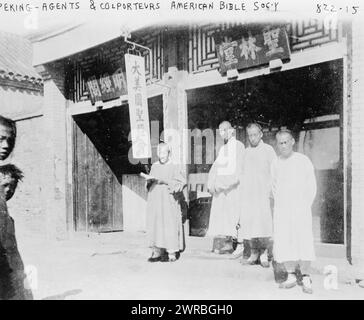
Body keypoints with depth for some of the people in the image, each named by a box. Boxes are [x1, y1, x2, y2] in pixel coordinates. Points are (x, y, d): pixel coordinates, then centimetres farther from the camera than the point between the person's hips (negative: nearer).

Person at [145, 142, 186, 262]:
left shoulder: (174, 167, -3)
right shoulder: (154, 166, 11)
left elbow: (182, 182, -10)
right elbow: (149, 183, 18)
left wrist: (166, 181, -17)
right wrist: (149, 179, -4)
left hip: (168, 202, -5)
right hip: (155, 201, 5)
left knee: (169, 225, -5)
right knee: (155, 225, 4)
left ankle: (172, 253, 3)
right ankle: (157, 252, 13)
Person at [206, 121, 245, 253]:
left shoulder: (238, 146, -4)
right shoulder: (222, 148, 18)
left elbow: (239, 169, -12)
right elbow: (215, 167, 12)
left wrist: (225, 184, -18)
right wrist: (211, 184, -2)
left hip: (234, 186, -7)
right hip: (221, 187, 7)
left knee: (234, 213, -10)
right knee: (220, 214, 4)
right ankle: (227, 244, 10)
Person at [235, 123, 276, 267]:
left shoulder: (268, 150, 1)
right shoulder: (246, 152, 14)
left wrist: (271, 190, -9)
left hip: (263, 192, -4)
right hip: (247, 192, 4)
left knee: (264, 222, -10)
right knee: (248, 221, 1)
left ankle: (264, 253, 0)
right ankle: (254, 252, 12)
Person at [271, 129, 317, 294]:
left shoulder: (303, 161, -1)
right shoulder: (275, 163, 8)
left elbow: (311, 187, 3)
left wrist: (305, 206, -2)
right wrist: (278, 203, 10)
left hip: (300, 208, -3)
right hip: (281, 209, 3)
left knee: (303, 242, -6)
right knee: (283, 243, 0)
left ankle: (305, 277, 8)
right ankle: (291, 276, 13)